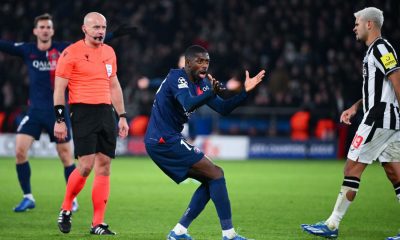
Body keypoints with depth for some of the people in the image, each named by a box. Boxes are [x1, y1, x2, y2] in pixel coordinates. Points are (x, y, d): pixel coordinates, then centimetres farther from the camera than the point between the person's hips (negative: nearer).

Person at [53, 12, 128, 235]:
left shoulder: (109, 52, 14)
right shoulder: (71, 53, -4)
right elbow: (59, 88, -5)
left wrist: (122, 117, 17)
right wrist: (60, 120, -10)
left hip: (106, 112, 6)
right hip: (83, 113, -6)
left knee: (104, 165, 1)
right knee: (86, 165, -14)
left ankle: (98, 224, 4)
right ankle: (66, 209, 11)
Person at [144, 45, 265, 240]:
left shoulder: (201, 83, 14)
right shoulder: (177, 77, -14)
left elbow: (223, 108, 10)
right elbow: (189, 105, -32)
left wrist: (245, 91, -1)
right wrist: (211, 93, -46)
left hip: (163, 142, 10)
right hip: (164, 139, -10)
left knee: (210, 180, 10)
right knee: (216, 174, -11)